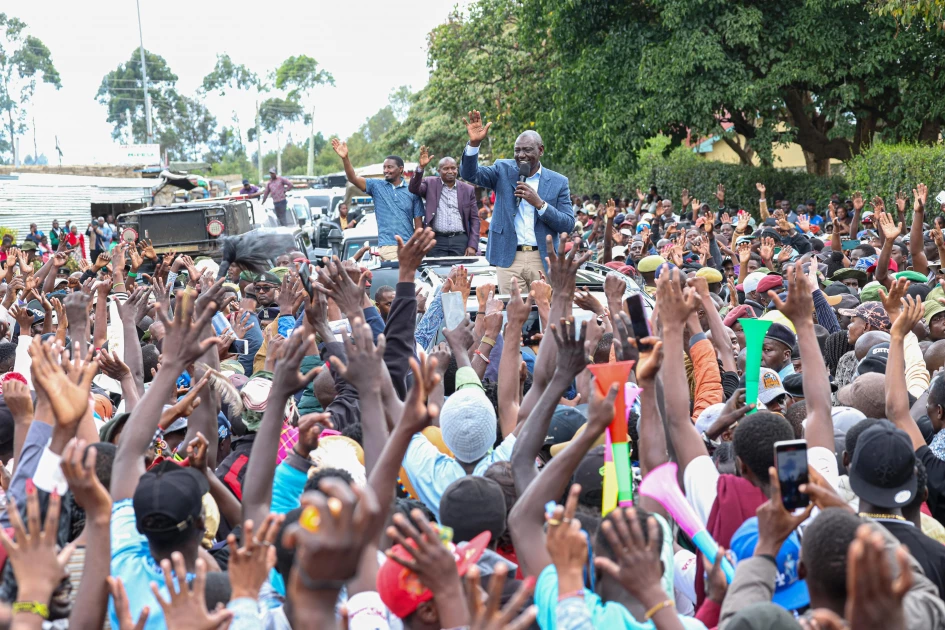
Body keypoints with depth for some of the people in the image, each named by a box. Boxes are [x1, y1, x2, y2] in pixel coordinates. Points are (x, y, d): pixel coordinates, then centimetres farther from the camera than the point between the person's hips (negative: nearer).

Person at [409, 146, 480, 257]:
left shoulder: (468, 189, 11)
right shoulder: (431, 184, 8)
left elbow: (474, 219, 10)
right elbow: (414, 188, -11)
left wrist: (472, 246, -1)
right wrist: (421, 167, -23)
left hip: (460, 240, 1)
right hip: (437, 240, -1)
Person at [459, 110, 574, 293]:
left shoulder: (558, 182, 4)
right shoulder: (503, 171, 7)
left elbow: (568, 225, -1)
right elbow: (470, 174, -5)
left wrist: (539, 203, -14)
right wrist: (474, 143, -22)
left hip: (543, 260, 0)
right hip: (509, 259, 0)